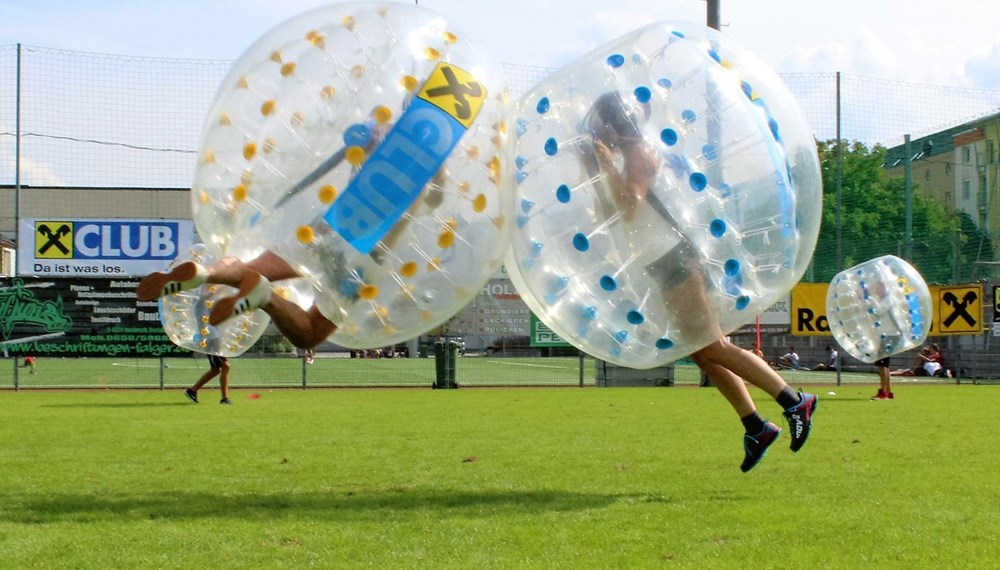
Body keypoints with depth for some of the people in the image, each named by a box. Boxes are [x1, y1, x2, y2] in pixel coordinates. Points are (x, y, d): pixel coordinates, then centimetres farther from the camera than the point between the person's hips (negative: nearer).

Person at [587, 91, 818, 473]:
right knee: (702, 351, 6)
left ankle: (794, 402, -12)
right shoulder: (627, 159, 19)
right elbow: (611, 213, 29)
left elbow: (629, 208, -22)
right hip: (668, 265, 10)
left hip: (673, 262, -10)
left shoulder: (639, 155, -9)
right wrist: (594, 173, 24)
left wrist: (610, 167, -19)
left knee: (713, 347, -11)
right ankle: (755, 428, 5)